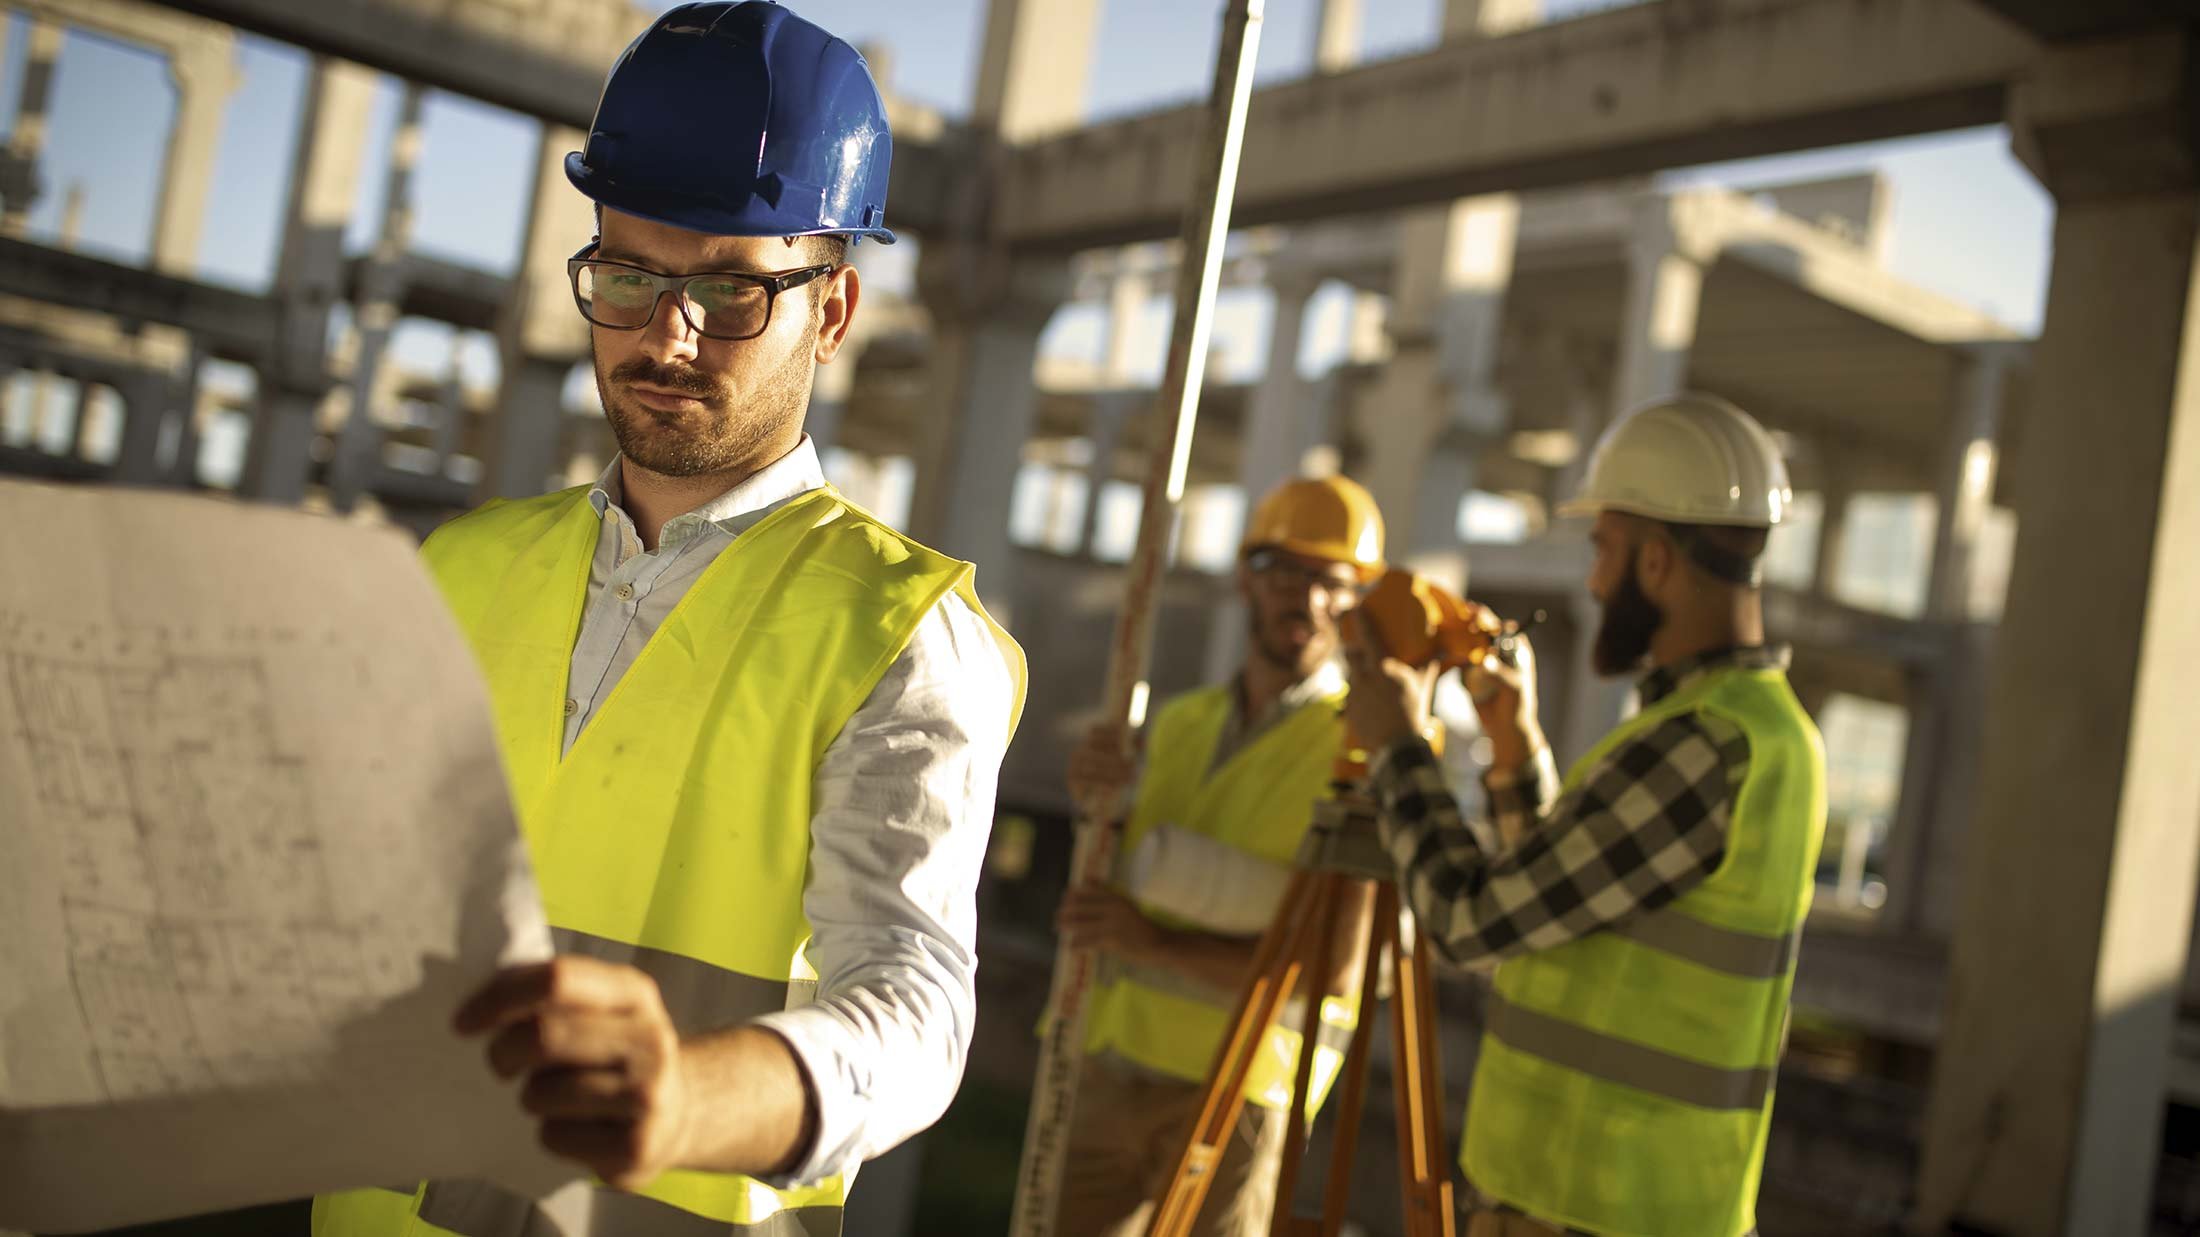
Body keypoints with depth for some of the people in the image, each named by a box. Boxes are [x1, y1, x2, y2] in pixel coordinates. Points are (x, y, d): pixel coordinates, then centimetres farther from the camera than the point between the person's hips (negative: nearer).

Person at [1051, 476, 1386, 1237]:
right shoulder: (1182, 723, 11)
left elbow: (1335, 968, -16)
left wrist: (1158, 942, -22)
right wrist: (1101, 809, -5)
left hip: (1235, 1087, -5)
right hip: (1111, 1063, 6)